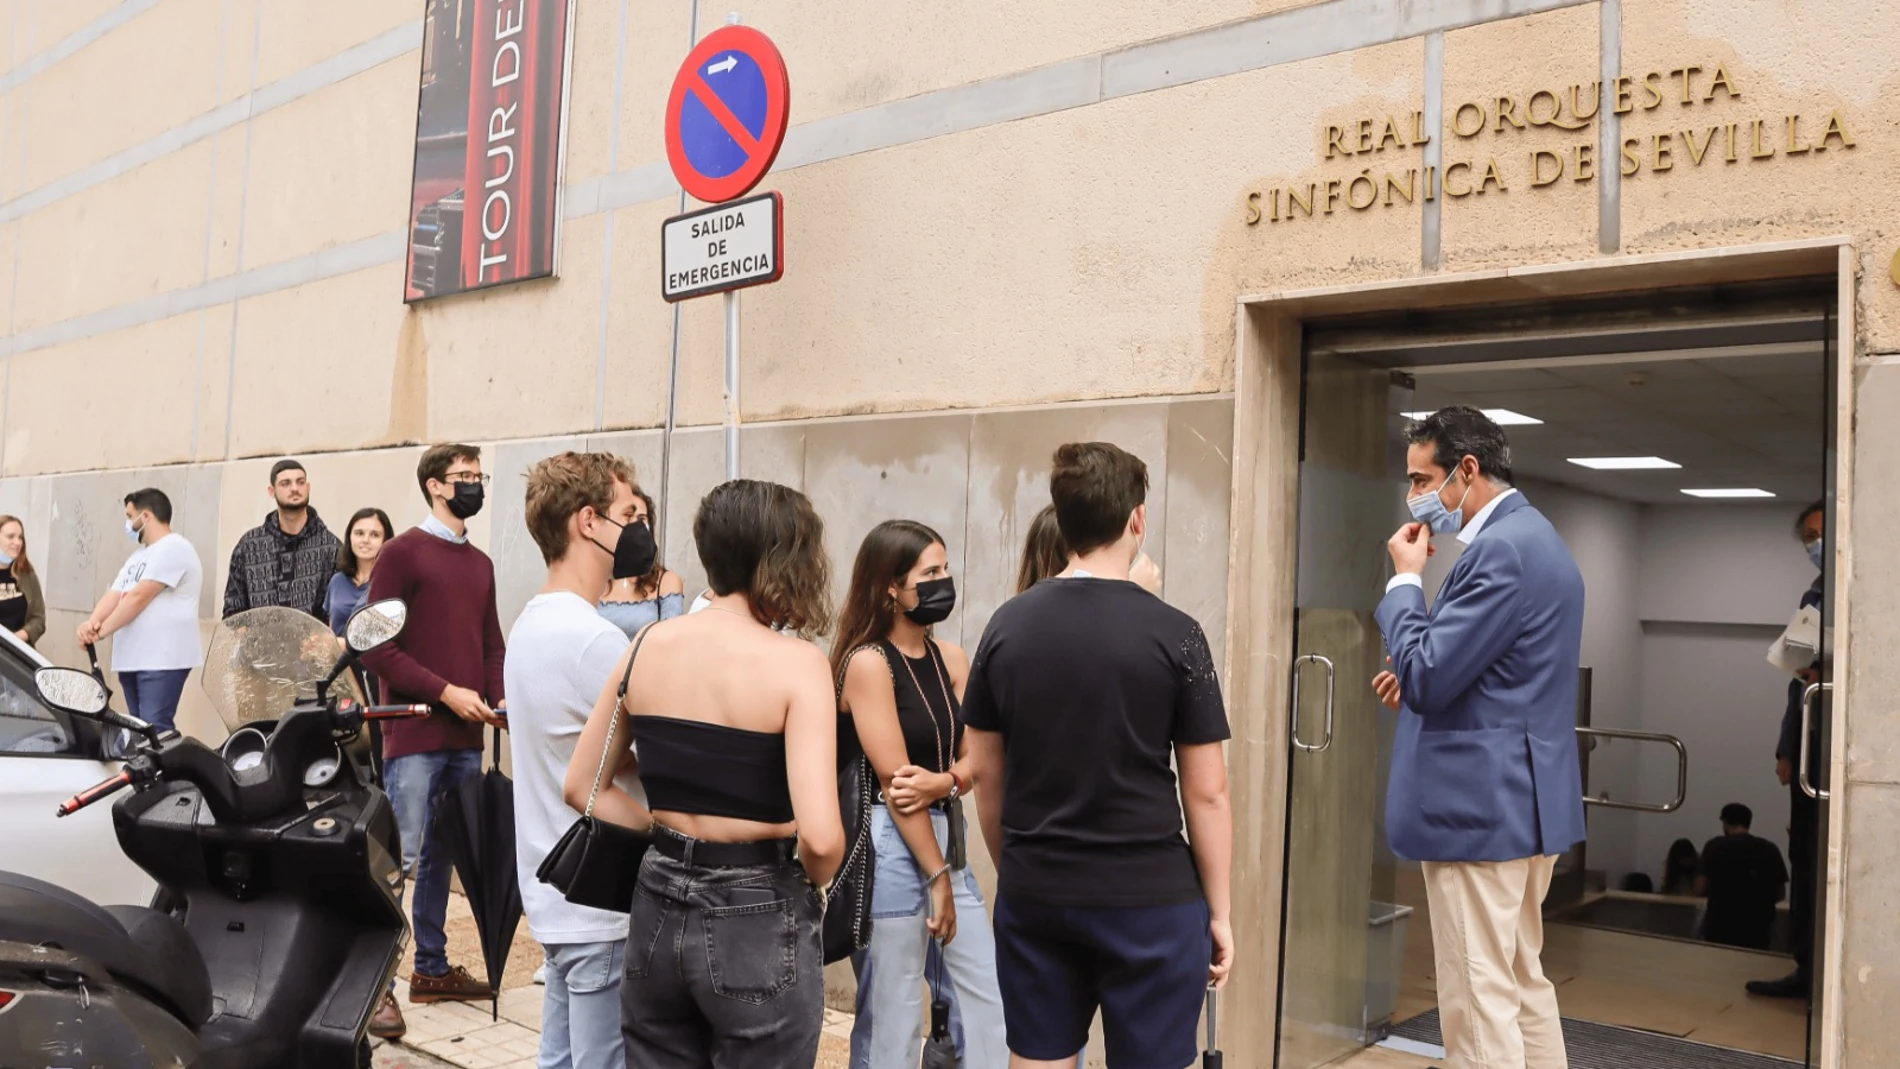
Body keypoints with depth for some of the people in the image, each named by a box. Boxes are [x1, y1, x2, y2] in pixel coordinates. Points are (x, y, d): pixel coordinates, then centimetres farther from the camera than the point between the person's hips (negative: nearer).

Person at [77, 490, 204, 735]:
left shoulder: (173, 548, -10)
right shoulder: (139, 555, 22)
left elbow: (139, 598, -16)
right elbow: (114, 595, 12)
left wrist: (101, 632, -13)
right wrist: (91, 622, -8)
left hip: (162, 659, -10)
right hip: (132, 658, 10)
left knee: (155, 730, -16)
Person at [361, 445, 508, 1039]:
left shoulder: (480, 564, 16)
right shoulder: (403, 552, -5)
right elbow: (374, 647, -11)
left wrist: (499, 700, 3)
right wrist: (446, 691, -15)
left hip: (466, 737, 7)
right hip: (415, 735, -7)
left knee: (442, 856, 14)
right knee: (399, 859, -7)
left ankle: (432, 968, 24)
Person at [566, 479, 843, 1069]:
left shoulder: (648, 644, 0)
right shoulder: (795, 661, -17)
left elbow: (583, 787, 9)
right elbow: (820, 836, -24)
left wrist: (670, 836, 9)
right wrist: (814, 884, -4)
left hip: (659, 909, 5)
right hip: (759, 920, -5)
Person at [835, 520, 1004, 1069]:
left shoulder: (950, 658, 9)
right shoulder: (867, 662, -13)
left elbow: (975, 756, 4)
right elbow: (895, 781, -16)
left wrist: (942, 782, -19)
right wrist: (938, 878, -14)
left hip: (947, 835, 7)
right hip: (891, 845, -7)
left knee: (989, 998, 10)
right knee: (894, 1020, 3)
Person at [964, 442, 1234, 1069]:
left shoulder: (1007, 625, 0)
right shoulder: (1173, 634, -10)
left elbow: (984, 771, 7)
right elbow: (1206, 792, -7)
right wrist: (1220, 910, 3)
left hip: (1033, 895, 4)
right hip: (1150, 899, -3)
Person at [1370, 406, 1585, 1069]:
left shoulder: (1501, 548, -19)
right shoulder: (1532, 535, 14)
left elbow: (1426, 677, -22)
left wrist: (1406, 579, -10)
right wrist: (1422, 678, 8)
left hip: (1481, 803, -11)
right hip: (1522, 799, 11)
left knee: (1478, 1003, -3)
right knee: (1523, 985, 19)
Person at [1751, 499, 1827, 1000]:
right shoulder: (1813, 598, 16)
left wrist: (1826, 679, -21)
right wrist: (1786, 747, 16)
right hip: (1809, 746, 7)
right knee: (1804, 857, 10)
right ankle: (1808, 968, 18)